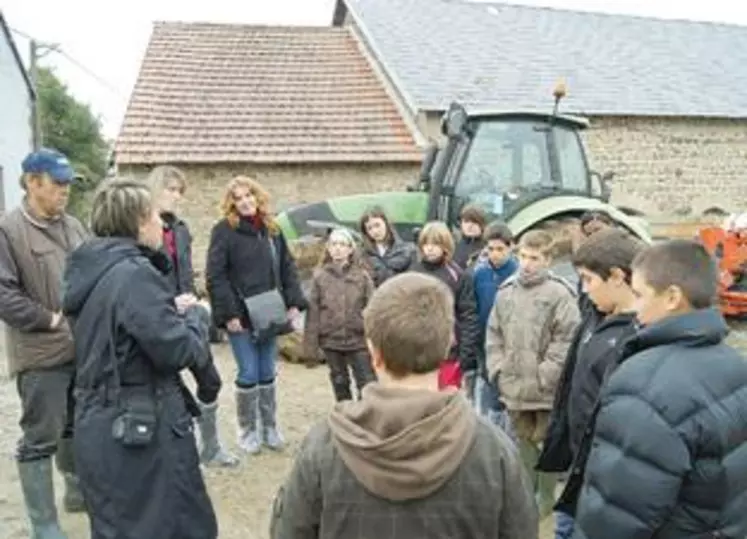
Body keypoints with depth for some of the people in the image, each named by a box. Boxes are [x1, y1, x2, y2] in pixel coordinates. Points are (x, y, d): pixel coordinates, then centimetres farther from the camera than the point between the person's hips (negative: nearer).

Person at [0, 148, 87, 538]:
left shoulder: (73, 226, 8)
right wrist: (51, 319, -16)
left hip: (84, 348, 7)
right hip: (42, 354, -7)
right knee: (40, 440, 3)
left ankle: (78, 491, 40)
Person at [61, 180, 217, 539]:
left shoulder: (90, 272, 8)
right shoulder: (135, 274, -20)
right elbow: (178, 350, -22)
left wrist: (173, 312, 8)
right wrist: (193, 316, -2)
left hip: (99, 426, 9)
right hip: (142, 431, -9)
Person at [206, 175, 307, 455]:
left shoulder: (272, 229, 10)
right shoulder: (224, 230, -7)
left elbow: (287, 268, 13)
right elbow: (215, 276, -11)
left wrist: (294, 302, 3)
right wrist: (228, 312, -16)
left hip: (268, 314, 5)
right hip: (241, 316, -5)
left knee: (268, 374, 12)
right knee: (249, 374, -1)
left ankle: (269, 427, 24)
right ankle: (248, 430, 16)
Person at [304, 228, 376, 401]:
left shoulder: (362, 275, -4)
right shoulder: (320, 276, -2)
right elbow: (313, 311, -1)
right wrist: (311, 342, -2)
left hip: (358, 339, -1)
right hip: (330, 340, 2)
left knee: (367, 383, 1)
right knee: (340, 383, 16)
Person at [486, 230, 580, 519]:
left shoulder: (559, 293, -11)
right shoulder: (505, 291, 5)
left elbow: (567, 339, -15)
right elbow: (494, 334, 10)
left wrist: (543, 377, -16)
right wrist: (497, 370, 2)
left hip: (546, 389, -5)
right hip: (513, 387, 5)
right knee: (523, 440, 19)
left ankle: (546, 499, 26)